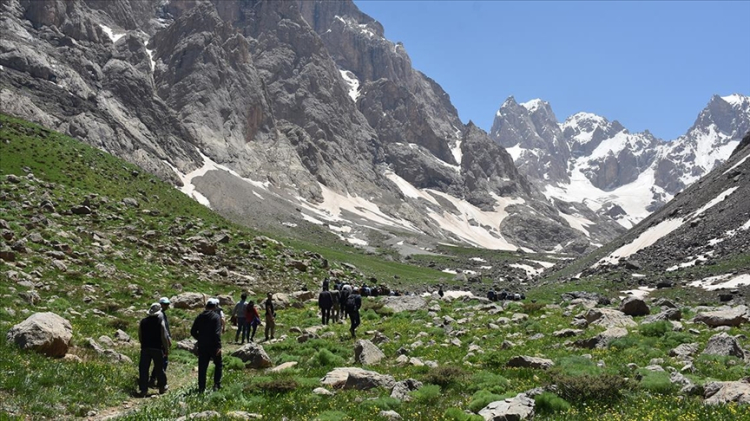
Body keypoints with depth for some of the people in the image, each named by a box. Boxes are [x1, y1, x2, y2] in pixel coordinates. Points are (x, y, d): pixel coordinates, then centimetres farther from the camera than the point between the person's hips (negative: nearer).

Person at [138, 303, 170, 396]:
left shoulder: (143, 321, 2)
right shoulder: (160, 322, -8)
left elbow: (140, 337, 8)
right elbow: (164, 337, -9)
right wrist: (166, 348, 0)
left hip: (145, 348, 2)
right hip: (157, 348, -2)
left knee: (143, 369, 5)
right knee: (159, 369, 10)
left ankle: (143, 389, 4)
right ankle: (162, 387, 20)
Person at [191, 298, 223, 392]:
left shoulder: (200, 317, 6)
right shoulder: (216, 317, -10)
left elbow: (193, 332, 7)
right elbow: (217, 333, -19)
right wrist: (219, 346, -18)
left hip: (202, 346, 4)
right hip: (213, 346, -4)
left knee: (202, 367, 9)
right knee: (218, 364, 13)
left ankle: (201, 387, 10)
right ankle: (217, 384, 9)